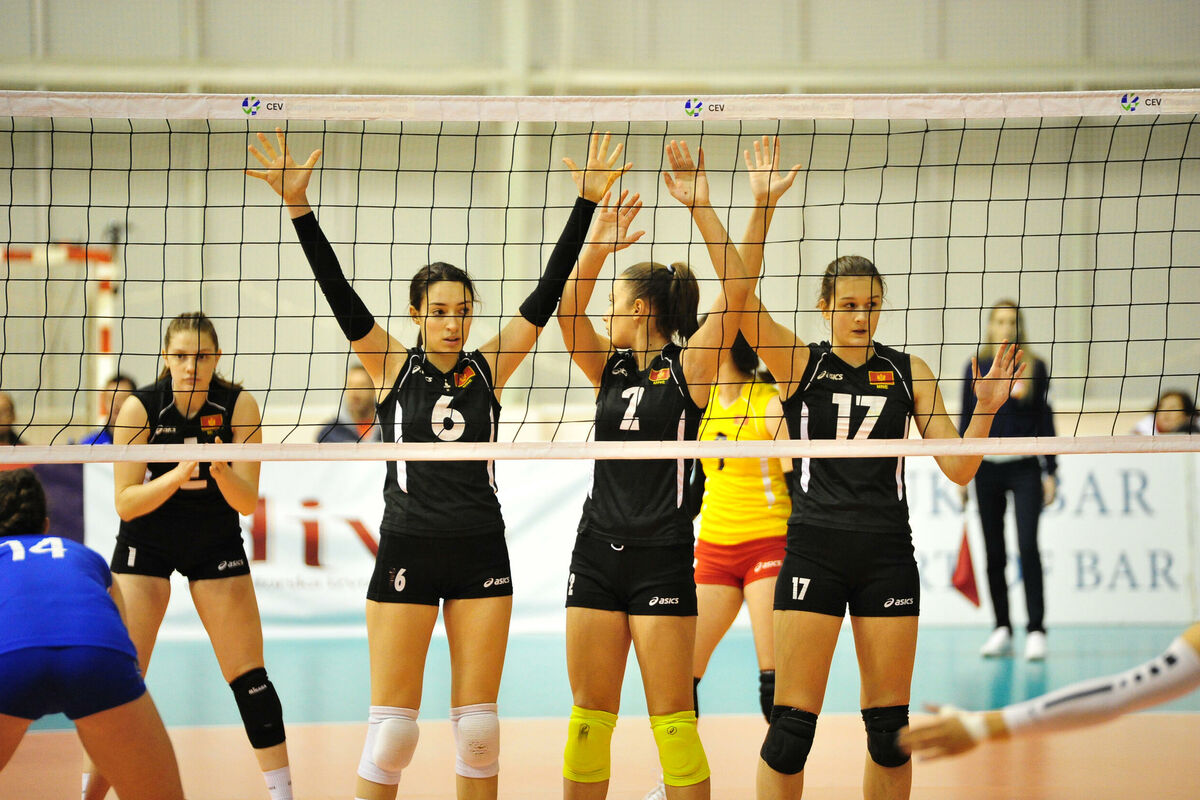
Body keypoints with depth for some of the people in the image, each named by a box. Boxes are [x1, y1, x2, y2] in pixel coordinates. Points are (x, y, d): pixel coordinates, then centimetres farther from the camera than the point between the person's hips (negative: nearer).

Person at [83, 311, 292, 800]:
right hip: (146, 541, -1)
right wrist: (176, 476, -31)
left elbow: (247, 503, -14)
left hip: (216, 539, 1)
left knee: (248, 675, -2)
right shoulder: (139, 408, -18)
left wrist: (221, 471, -35)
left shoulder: (239, 406, -16)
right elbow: (125, 502, -15)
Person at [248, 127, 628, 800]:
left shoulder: (488, 370, 5)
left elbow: (545, 296, 0)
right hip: (408, 550, -2)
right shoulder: (394, 367, 1)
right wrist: (299, 207, -18)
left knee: (478, 725, 6)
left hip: (481, 553, 2)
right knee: (392, 726, -3)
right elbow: (340, 292, -8)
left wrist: (586, 204, -6)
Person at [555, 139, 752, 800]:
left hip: (661, 556, -5)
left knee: (671, 721, -4)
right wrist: (599, 240, -14)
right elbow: (568, 309, -3)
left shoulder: (687, 365, -2)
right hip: (598, 548, 5)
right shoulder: (609, 368, 11)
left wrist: (700, 207, -19)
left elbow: (737, 290, -14)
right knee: (589, 718, 7)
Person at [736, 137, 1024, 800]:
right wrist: (764, 206, -20)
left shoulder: (907, 371, 8)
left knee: (889, 726, 6)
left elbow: (957, 468, 4)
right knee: (792, 724, -7)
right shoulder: (800, 363, 3)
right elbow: (739, 300, -13)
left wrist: (985, 409, -13)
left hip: (887, 557, 2)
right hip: (814, 552, -2)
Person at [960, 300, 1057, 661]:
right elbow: (966, 419, 10)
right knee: (994, 552, 5)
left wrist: (1050, 472, 0)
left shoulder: (1034, 366, 2)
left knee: (1027, 546, -13)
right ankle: (1002, 629, 14)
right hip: (986, 466, 2)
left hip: (1024, 466, -2)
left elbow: (1044, 419, 4)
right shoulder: (976, 367, 6)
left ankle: (1036, 631, -10)